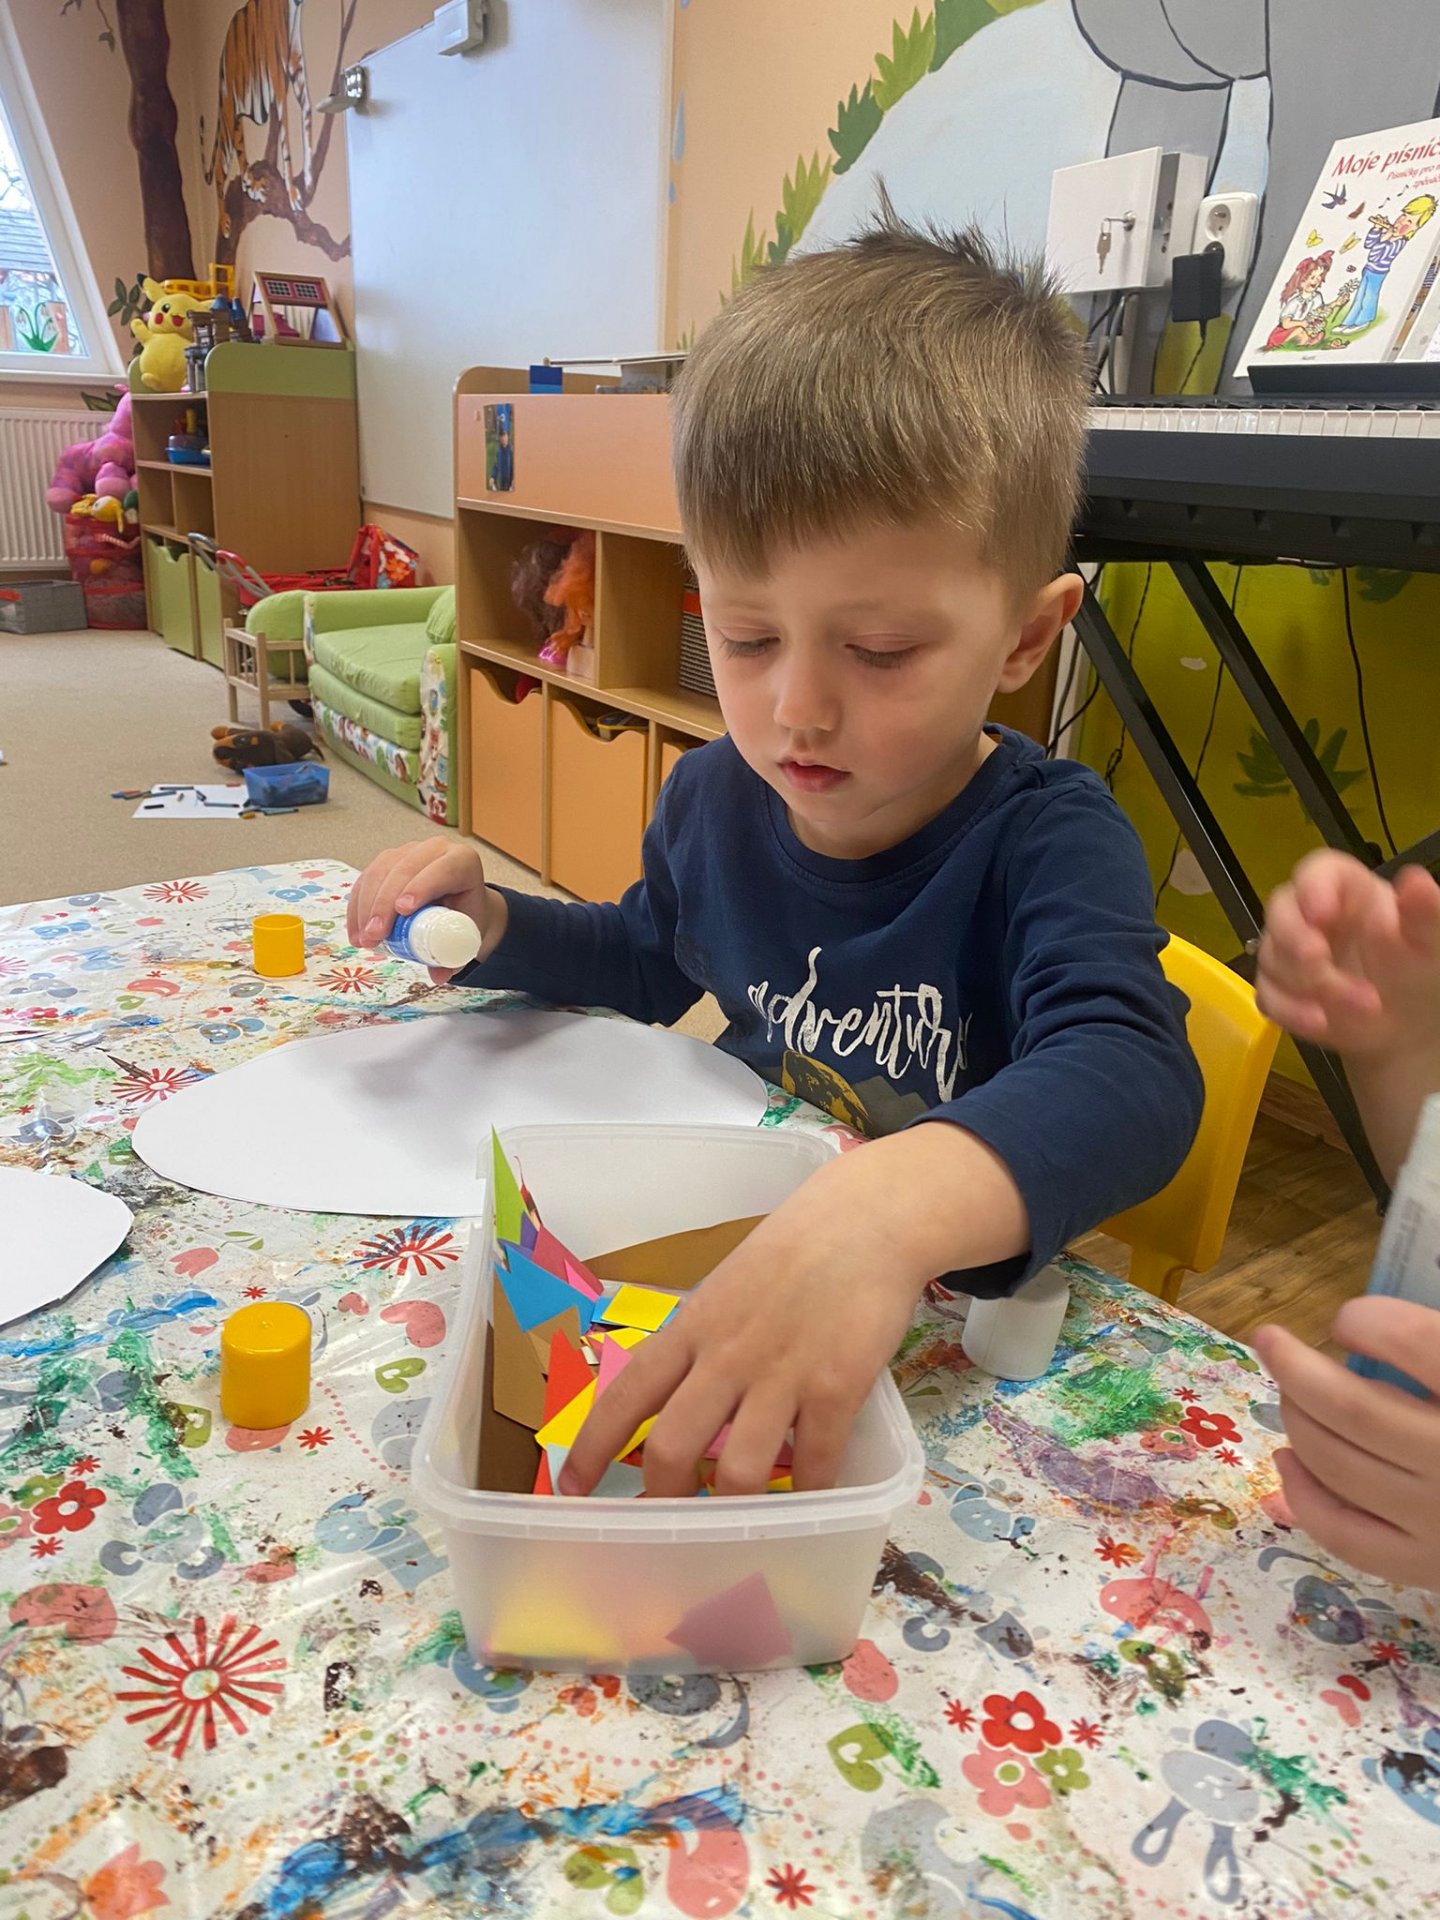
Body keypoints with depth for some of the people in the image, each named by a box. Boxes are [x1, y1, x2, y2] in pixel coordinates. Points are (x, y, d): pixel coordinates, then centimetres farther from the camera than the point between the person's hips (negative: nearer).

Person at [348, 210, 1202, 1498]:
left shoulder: (1046, 842, -21)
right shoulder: (714, 798, -3)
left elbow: (1131, 1076, -41)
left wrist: (890, 1209, -60)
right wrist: (491, 920, 0)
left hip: (965, 1335, -6)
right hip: (730, 1241, 7)